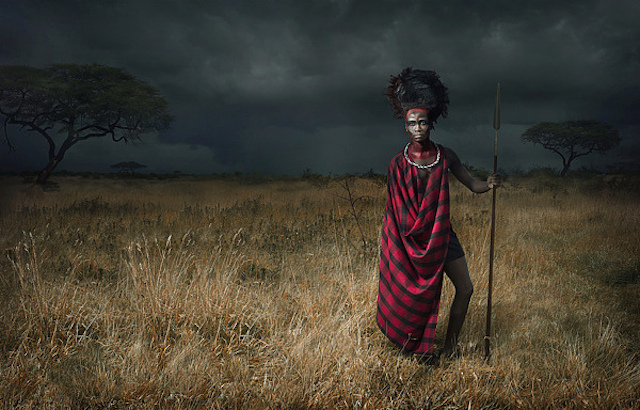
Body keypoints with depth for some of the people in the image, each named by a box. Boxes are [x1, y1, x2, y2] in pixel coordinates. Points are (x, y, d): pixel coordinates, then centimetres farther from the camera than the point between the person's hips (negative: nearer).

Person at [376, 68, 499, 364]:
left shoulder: (445, 156, -1)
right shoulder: (398, 164, -9)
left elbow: (472, 185, 3)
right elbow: (394, 210, -6)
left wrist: (488, 185, -19)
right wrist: (399, 247, -7)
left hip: (442, 234, 4)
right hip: (411, 239, -3)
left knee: (465, 288, 2)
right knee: (420, 294, 6)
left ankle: (450, 346, 22)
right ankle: (420, 348, 30)